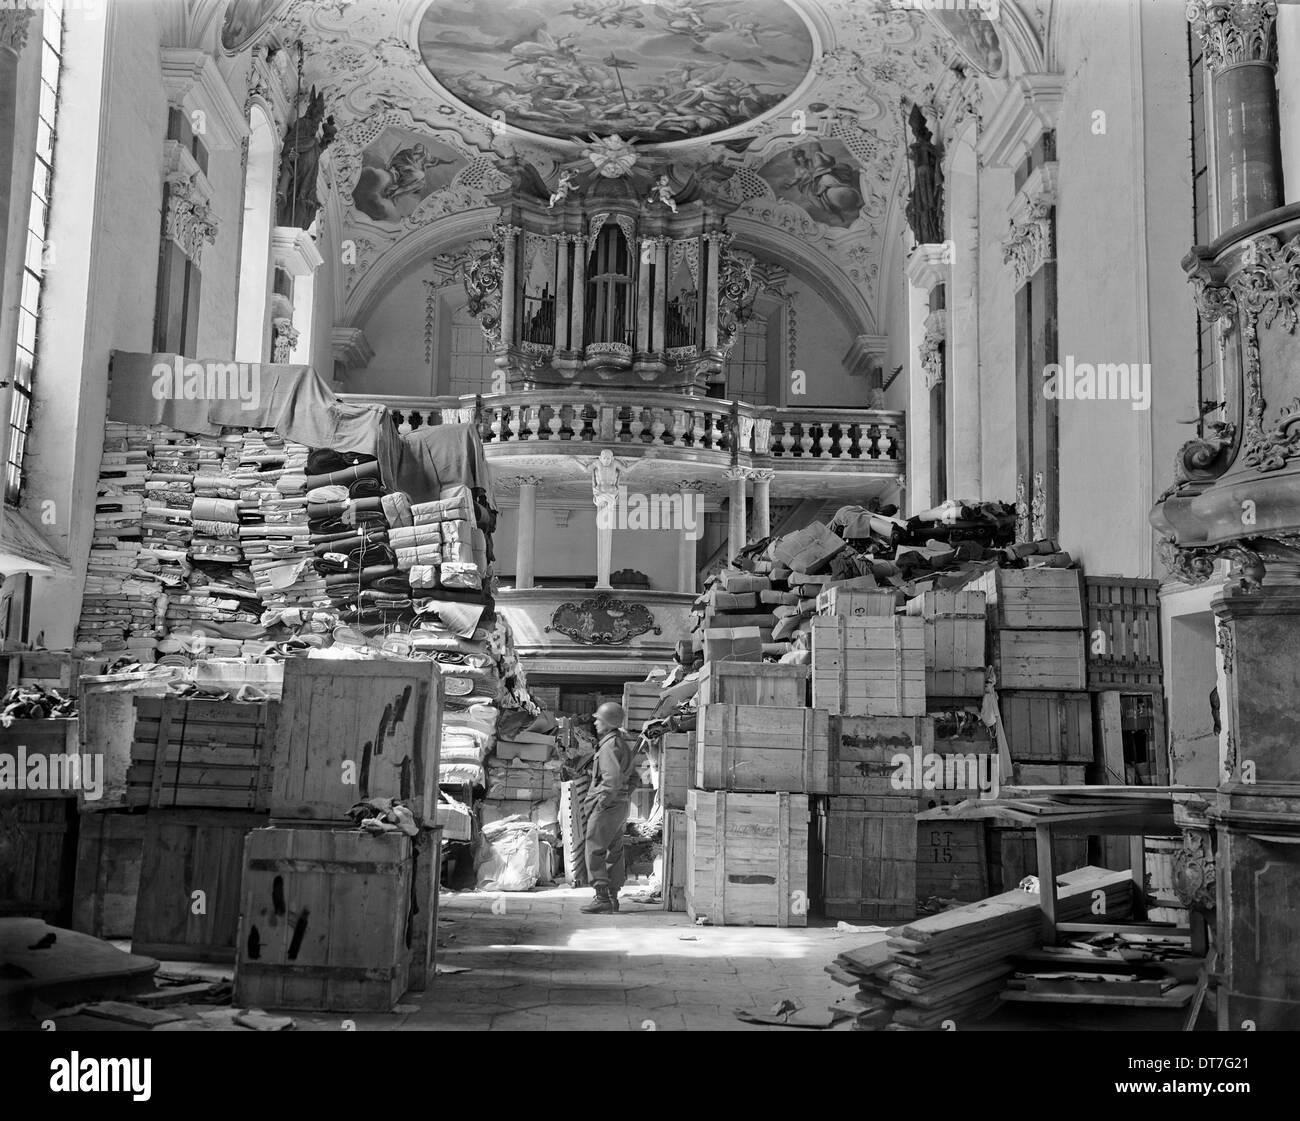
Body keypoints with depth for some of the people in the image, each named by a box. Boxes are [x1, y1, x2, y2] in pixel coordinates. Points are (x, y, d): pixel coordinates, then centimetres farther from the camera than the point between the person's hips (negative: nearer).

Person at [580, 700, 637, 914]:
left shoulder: (610, 746, -16)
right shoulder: (623, 743, 15)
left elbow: (613, 778, -26)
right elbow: (632, 775, 22)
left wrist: (603, 802, -19)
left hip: (606, 806, -10)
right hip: (621, 806, 10)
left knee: (594, 851, -5)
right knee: (614, 853, 12)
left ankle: (602, 898, -7)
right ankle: (613, 899, 17)